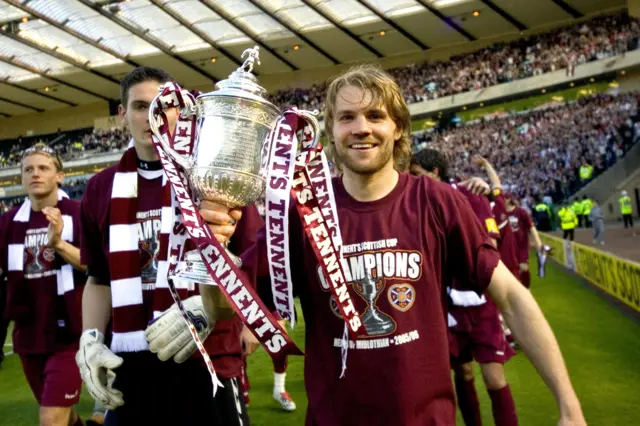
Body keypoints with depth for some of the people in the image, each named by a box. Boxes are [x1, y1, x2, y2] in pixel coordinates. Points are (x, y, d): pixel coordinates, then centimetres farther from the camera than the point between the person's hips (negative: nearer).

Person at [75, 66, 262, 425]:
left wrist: (207, 307, -22)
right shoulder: (101, 190, 9)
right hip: (128, 372, 4)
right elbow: (100, 278, 16)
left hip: (207, 366, -3)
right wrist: (91, 338, 2)